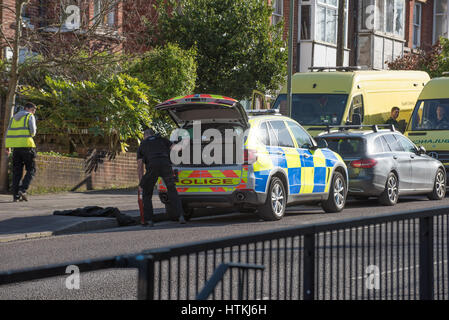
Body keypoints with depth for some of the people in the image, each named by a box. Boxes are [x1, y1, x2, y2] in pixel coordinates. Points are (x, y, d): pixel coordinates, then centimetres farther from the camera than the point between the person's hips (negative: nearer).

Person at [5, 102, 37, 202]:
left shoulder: (14, 118, 19)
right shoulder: (30, 116, 1)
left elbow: (8, 133, 14)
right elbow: (32, 132, -7)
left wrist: (7, 147, 14)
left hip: (16, 147, 6)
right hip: (27, 145, -5)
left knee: (17, 171, 8)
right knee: (31, 170, 3)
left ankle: (16, 195, 1)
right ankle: (23, 190, -15)